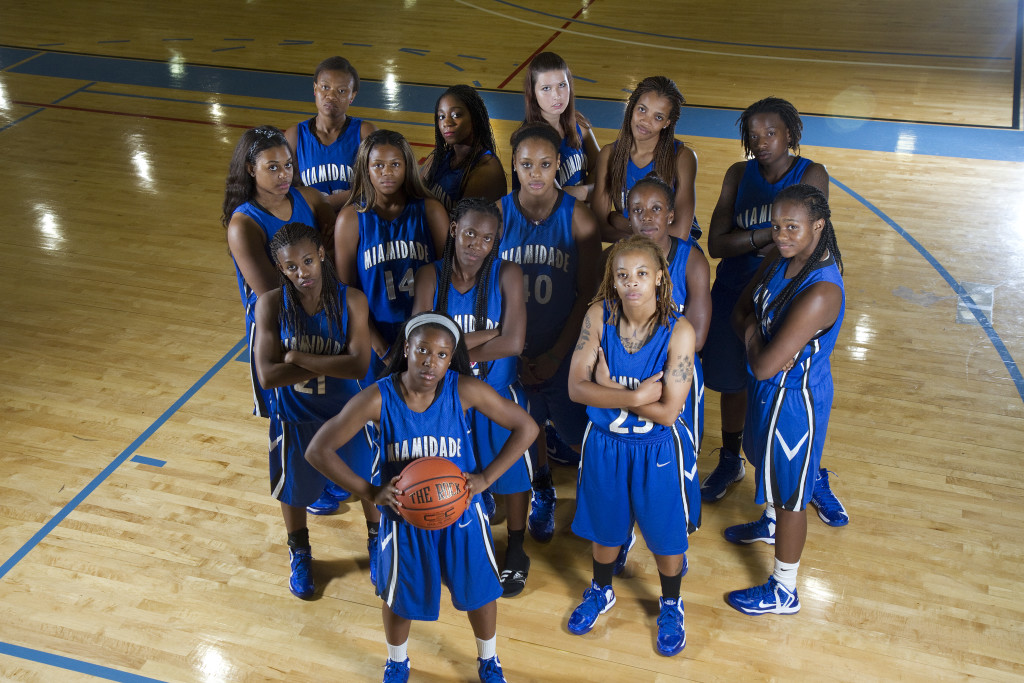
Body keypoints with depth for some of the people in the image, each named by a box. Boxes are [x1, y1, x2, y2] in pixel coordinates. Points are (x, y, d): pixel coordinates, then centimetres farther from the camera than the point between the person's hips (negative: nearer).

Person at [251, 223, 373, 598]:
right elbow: (268, 375, -24)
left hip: (347, 412, 0)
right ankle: (300, 555, 49)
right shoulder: (271, 304, -19)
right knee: (294, 490, 20)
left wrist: (297, 358, -28)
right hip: (295, 417, 0)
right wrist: (330, 364, -27)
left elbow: (359, 365, -28)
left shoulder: (351, 299, -19)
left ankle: (376, 542, 50)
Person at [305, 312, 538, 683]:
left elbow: (526, 427, -13)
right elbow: (318, 450, -18)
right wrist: (370, 492, -21)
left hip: (461, 515, 1)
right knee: (398, 598, 21)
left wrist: (485, 478, -18)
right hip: (404, 517, 0)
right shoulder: (378, 398, -23)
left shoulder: (464, 390, -22)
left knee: (480, 591, 20)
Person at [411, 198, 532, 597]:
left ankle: (516, 553, 38)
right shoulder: (430, 277, -11)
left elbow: (513, 343, -23)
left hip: (498, 396, -1)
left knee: (511, 474, 14)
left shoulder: (507, 275, -16)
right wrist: (487, 333, -23)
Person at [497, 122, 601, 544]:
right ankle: (542, 496, 44)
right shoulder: (498, 214, -9)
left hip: (565, 350, -1)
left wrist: (556, 354, -10)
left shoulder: (578, 216, -11)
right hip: (514, 350, 2)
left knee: (580, 436, 4)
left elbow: (589, 293, -8)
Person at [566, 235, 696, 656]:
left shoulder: (679, 332, -23)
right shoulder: (599, 316, -15)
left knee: (665, 533, 16)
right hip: (603, 444, 2)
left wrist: (609, 388, -20)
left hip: (656, 450, -2)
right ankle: (601, 591, 52)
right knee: (605, 526, 23)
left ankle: (671, 606, 45)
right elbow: (576, 386, -17)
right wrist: (635, 395, -25)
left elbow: (668, 412, -24)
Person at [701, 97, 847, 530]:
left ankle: (813, 478, 28)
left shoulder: (812, 174, -9)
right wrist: (770, 235, -19)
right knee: (732, 384, 17)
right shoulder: (739, 175, -1)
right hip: (734, 297, 3)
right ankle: (730, 463, 42)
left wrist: (747, 243, -14)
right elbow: (715, 243, -10)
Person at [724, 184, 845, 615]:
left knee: (790, 494, 10)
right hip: (769, 390, 9)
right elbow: (740, 312, 5)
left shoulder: (819, 292, -35)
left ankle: (783, 592, 31)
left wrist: (752, 334, -15)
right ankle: (771, 523, 63)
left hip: (794, 401, -9)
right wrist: (759, 338, -14)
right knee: (768, 466, 32)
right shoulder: (780, 261, -8)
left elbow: (763, 366, -33)